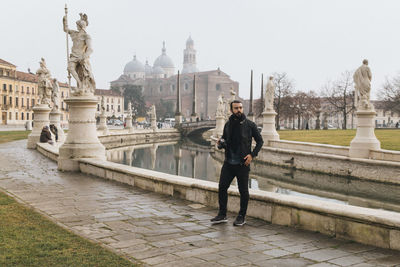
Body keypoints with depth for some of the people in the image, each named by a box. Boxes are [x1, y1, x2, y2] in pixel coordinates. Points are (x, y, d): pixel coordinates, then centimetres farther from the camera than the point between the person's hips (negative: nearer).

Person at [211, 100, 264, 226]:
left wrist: (252, 154, -8)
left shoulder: (250, 125, -3)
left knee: (243, 191, 3)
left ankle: (241, 217, 18)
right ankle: (222, 215, 15)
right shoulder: (228, 125, 7)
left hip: (242, 164, -3)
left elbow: (260, 141, 4)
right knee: (222, 187, 2)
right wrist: (221, 143, -3)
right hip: (228, 163, 4)